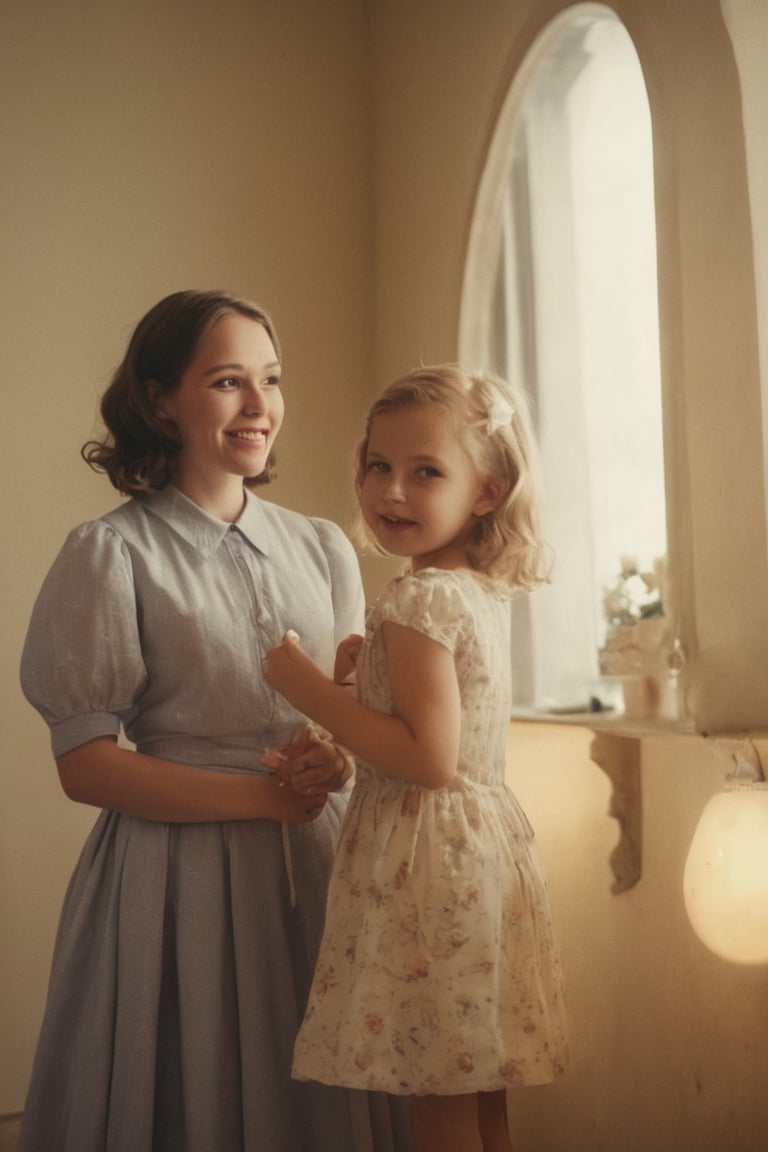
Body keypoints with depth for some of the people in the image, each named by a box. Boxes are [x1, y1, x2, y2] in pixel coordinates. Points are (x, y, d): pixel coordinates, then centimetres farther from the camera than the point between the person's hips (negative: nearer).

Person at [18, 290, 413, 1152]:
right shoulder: (112, 554, -8)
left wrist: (334, 757, -9)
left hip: (315, 865, 5)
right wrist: (263, 796, -15)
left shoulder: (322, 549, 7)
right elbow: (85, 765, -11)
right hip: (182, 876, -4)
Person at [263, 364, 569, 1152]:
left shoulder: (418, 596, -17)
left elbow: (429, 759, -23)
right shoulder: (483, 592, 11)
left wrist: (309, 687, -17)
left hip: (429, 864, -10)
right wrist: (369, 672, 11)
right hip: (483, 847, 10)